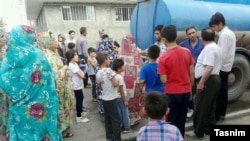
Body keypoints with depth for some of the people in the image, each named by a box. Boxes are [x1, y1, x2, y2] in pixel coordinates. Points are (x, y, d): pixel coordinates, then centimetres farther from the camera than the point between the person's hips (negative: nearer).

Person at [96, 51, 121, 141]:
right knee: (116, 119, 2)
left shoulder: (98, 73, 3)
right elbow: (115, 84, -19)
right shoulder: (108, 70, -19)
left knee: (108, 118, 16)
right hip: (111, 99, -8)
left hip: (104, 98, 8)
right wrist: (117, 81, 0)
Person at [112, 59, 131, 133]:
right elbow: (121, 90, -20)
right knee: (125, 113, 6)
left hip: (116, 97, 8)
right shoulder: (120, 77, -22)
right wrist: (125, 100, -14)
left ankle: (120, 126, 26)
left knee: (119, 113, 16)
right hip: (121, 97, -8)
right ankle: (126, 127, 17)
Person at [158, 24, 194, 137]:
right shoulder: (187, 52, -3)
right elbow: (191, 73, 2)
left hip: (172, 93, -5)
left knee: (172, 121, 12)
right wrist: (190, 90, 13)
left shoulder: (164, 58, -17)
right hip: (186, 92, 5)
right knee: (181, 120, 19)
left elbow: (164, 80, -16)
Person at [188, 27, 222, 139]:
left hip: (208, 80, -10)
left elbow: (209, 67, -28)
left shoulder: (209, 48, -18)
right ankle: (209, 128, 28)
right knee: (210, 106, 17)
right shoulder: (217, 48, 15)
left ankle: (198, 132, 7)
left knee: (200, 107, -2)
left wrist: (201, 82, -27)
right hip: (215, 79, 10)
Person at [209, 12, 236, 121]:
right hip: (226, 66, 9)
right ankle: (222, 113, 24)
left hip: (221, 67, -9)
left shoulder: (224, 35, -18)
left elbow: (222, 53, -23)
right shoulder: (230, 33, 12)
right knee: (223, 90, 14)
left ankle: (216, 115, 8)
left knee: (218, 91, -2)